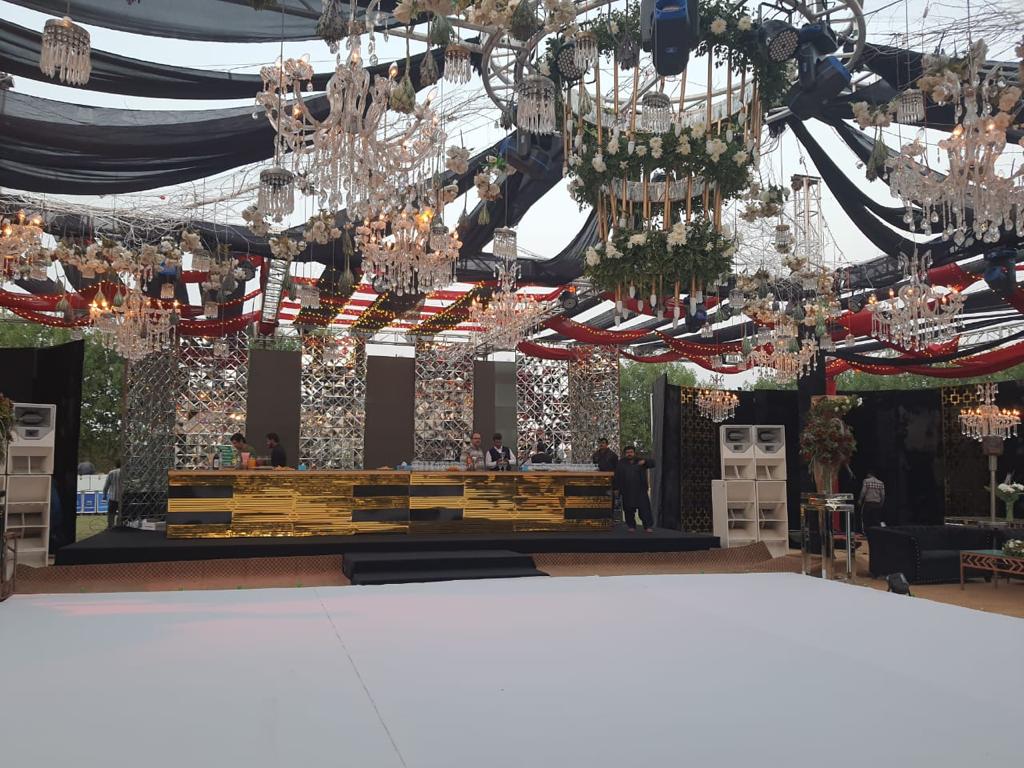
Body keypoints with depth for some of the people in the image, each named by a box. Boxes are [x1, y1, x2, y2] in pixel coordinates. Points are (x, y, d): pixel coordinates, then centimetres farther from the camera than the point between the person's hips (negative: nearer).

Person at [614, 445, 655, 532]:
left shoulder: (640, 462, 10)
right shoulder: (621, 464, 10)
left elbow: (652, 462, 2)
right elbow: (616, 477, 7)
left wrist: (645, 461, -18)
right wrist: (616, 488, 0)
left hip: (641, 491, -1)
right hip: (627, 492, 1)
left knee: (644, 508, -4)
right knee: (629, 510, 4)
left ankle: (648, 526, 0)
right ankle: (631, 526, 16)